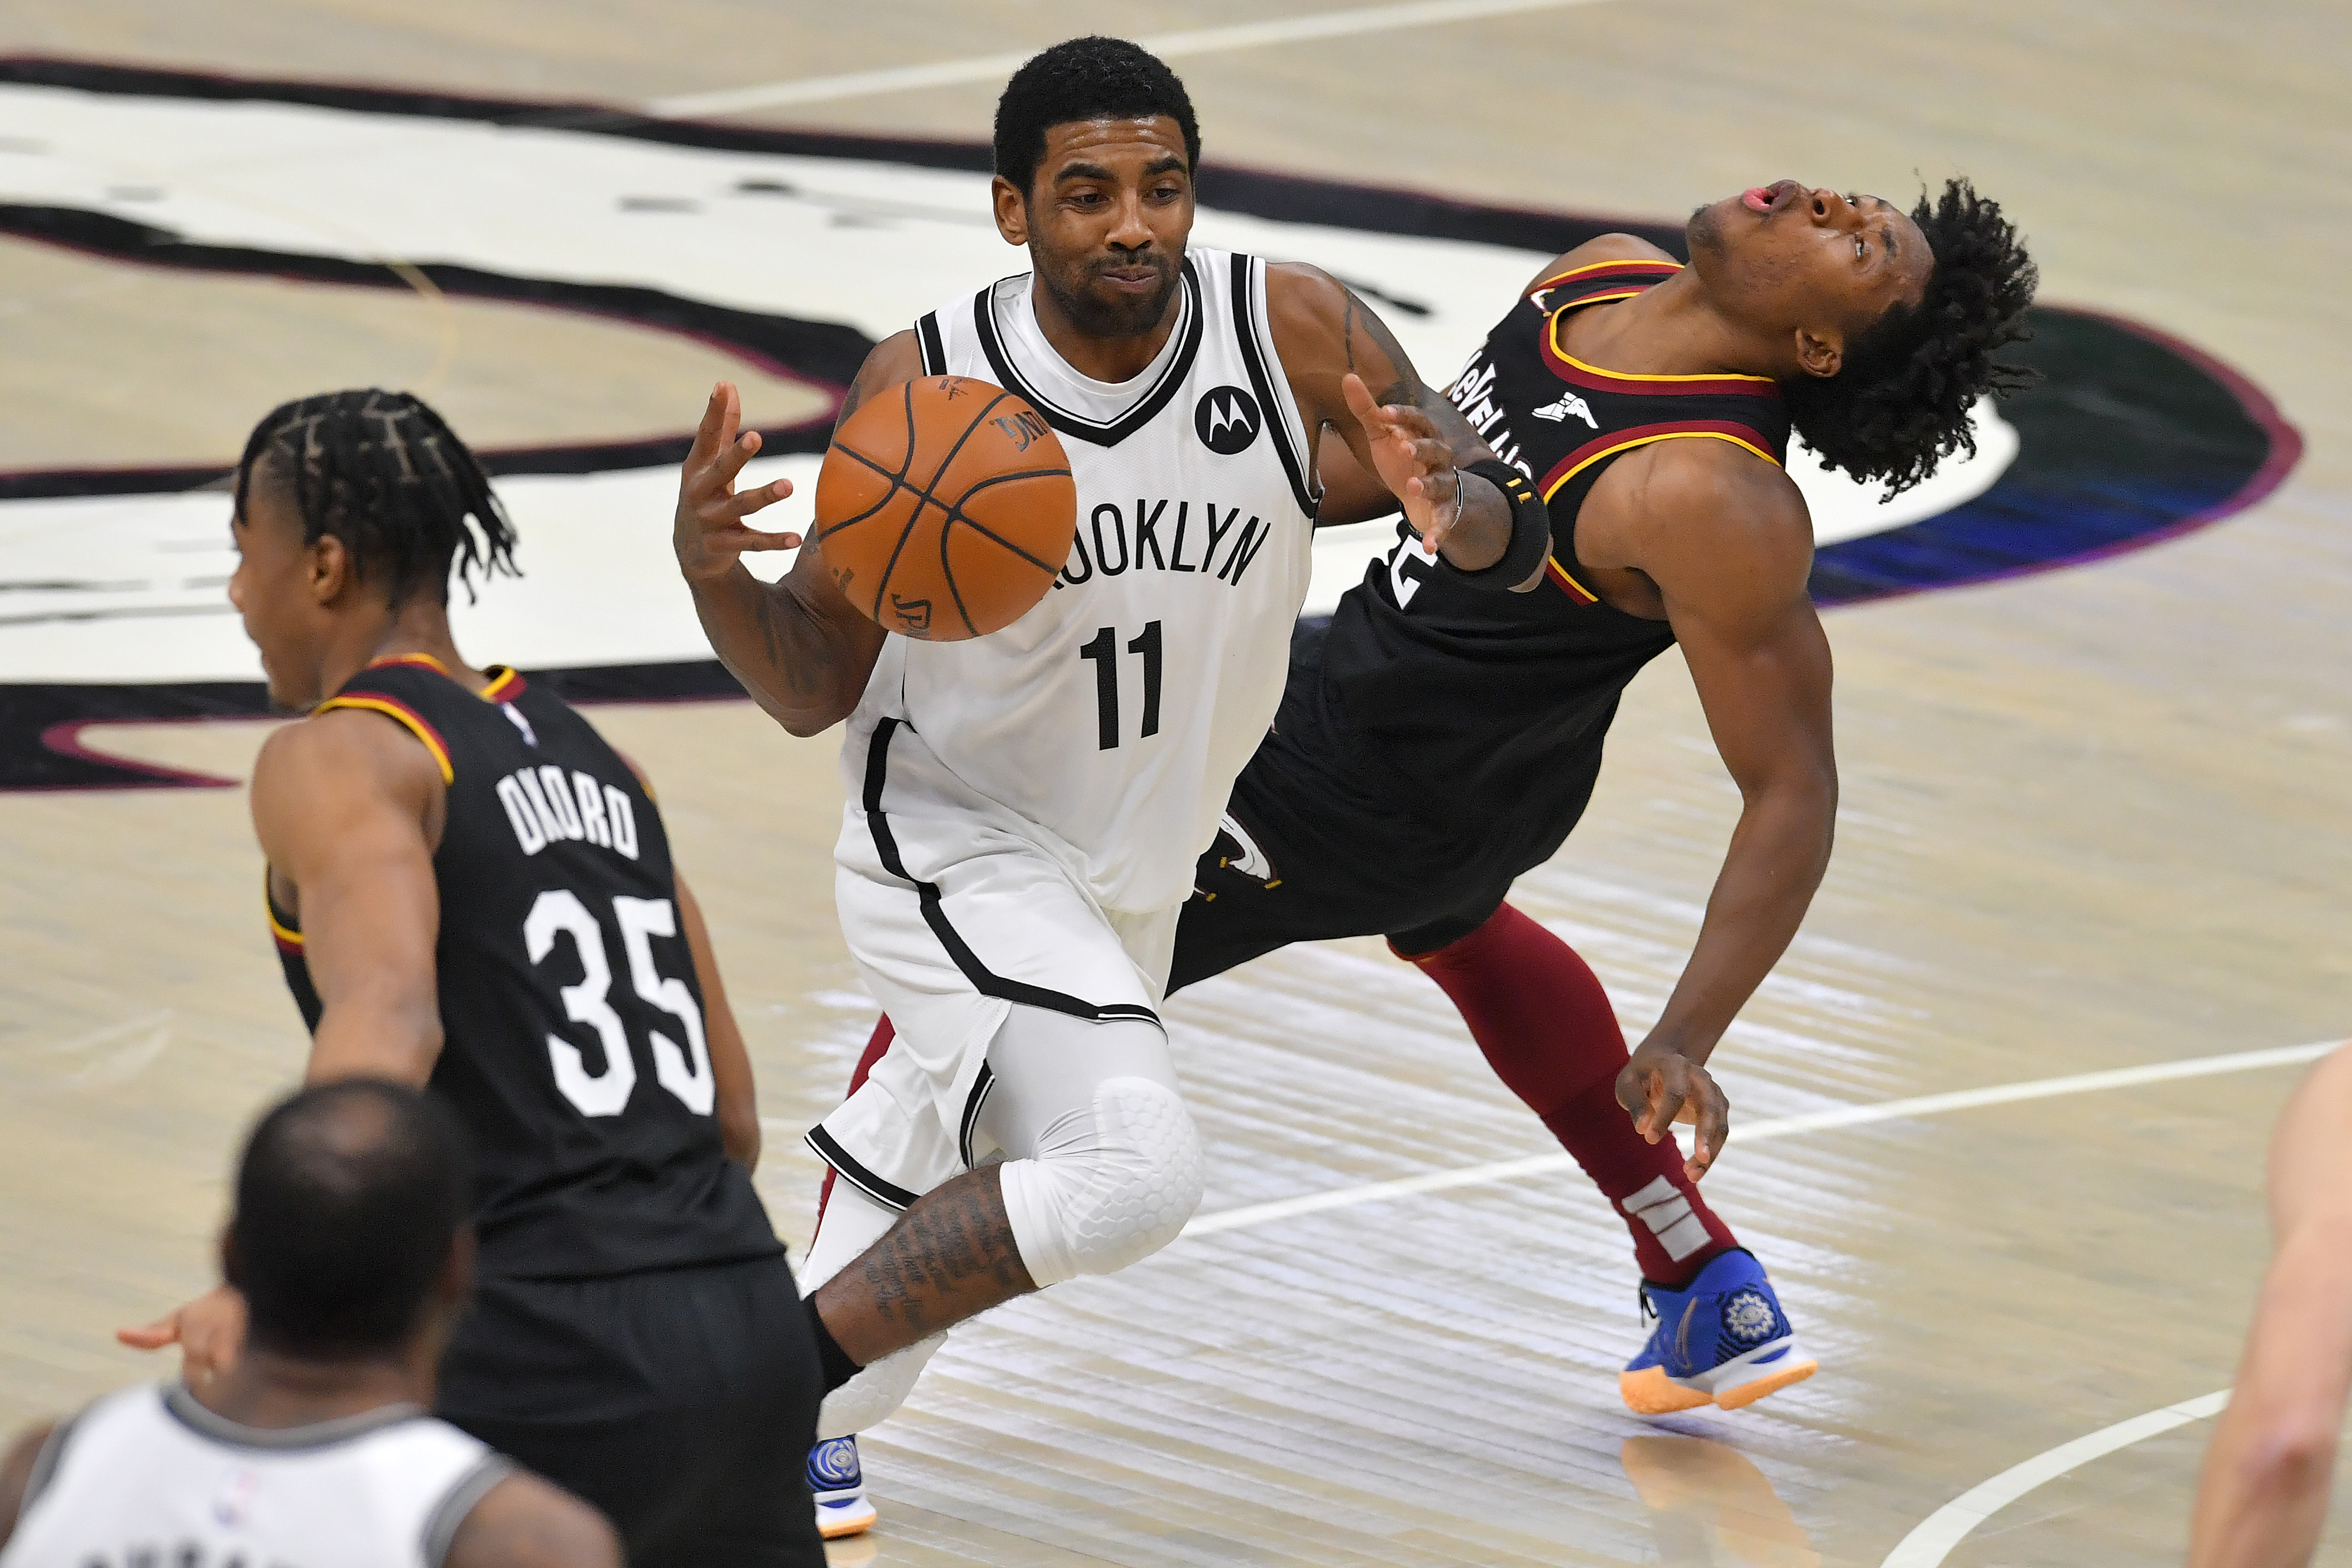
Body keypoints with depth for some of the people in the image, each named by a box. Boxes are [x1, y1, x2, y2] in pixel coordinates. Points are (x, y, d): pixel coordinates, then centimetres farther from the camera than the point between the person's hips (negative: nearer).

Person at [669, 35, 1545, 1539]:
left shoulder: (1293, 330, -17)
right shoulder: (923, 387, -21)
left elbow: (1514, 547, -12)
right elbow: (815, 688, -12)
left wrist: (1454, 506, -36)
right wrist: (713, 572, -33)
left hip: (1138, 869, 6)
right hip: (956, 843, -6)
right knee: (1133, 1171, -28)